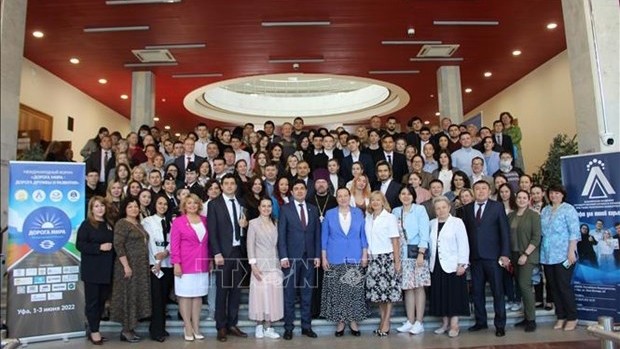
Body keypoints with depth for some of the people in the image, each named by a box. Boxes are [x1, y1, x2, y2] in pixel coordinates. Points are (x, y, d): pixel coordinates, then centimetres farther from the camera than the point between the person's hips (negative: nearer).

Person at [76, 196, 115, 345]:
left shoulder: (109, 224, 14)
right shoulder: (86, 224, -4)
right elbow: (80, 245, -12)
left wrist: (111, 247, 6)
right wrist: (99, 247, -19)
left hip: (107, 269, 6)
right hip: (92, 269, -6)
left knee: (102, 300, 10)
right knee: (92, 300, 1)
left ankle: (93, 328, 22)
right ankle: (94, 331, 10)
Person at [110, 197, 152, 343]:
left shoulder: (138, 224, 15)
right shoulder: (122, 223, -9)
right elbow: (118, 245, -18)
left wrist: (146, 266, 15)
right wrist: (126, 266, -23)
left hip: (141, 267, 8)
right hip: (129, 266, -8)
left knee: (137, 296, 9)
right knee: (128, 296, -1)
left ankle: (130, 328, 17)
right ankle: (126, 330, 8)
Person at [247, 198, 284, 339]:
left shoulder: (275, 223, 10)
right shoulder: (253, 223, -1)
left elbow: (277, 244, 12)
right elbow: (250, 245, -5)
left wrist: (281, 261, 4)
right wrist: (253, 265, -13)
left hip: (274, 265, 4)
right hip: (260, 265, -4)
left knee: (272, 295, 4)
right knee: (260, 294, -1)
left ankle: (268, 327, 13)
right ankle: (259, 326, 14)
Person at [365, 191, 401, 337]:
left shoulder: (390, 218, -4)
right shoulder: (368, 218, 8)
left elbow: (395, 241, -6)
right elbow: (367, 239, 9)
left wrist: (397, 262, -10)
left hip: (387, 257, -4)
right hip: (373, 259, 4)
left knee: (388, 291, 0)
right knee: (377, 290, 6)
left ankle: (386, 323, 9)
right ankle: (382, 321, 17)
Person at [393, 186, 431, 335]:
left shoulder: (420, 210, -1)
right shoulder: (396, 212, 11)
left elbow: (424, 233, -6)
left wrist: (421, 253, -14)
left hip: (417, 251, -4)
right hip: (402, 254, 4)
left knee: (418, 286, -1)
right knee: (407, 287, 7)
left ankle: (419, 322, 5)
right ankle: (410, 321, 15)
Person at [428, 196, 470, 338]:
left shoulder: (457, 222, -4)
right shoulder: (432, 224, 8)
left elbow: (463, 244, -8)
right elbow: (431, 244, 8)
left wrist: (462, 264, -13)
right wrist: (430, 262, 5)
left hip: (453, 265, -4)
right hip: (436, 266, 4)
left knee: (454, 295, 1)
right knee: (440, 295, 8)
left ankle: (454, 325, 8)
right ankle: (445, 323, 19)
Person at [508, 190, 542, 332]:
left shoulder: (533, 215, -5)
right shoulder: (511, 215, 9)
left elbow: (536, 238, -10)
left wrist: (526, 254, -15)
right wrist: (508, 255, 5)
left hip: (528, 255, -5)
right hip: (514, 255, 5)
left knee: (524, 285, -11)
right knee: (521, 286, 9)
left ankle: (531, 320, -1)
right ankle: (527, 317, 17)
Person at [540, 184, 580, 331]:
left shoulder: (568, 209, -3)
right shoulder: (545, 210, 13)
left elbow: (574, 231, -9)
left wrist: (571, 251, -15)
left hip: (563, 255, -5)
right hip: (547, 255, 5)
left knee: (564, 286, -4)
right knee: (554, 287, 8)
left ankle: (572, 318, 10)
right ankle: (560, 317, 18)